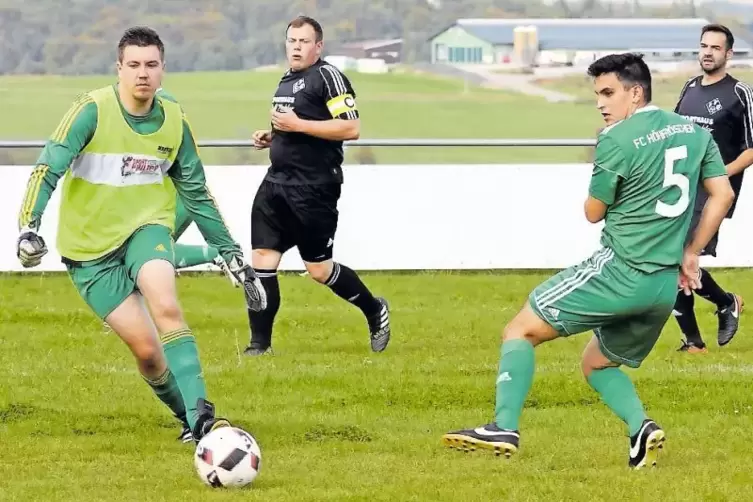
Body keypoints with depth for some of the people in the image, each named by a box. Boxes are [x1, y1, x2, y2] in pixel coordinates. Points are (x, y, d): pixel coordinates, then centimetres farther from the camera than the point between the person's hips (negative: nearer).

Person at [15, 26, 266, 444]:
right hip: (90, 245, -2)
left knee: (166, 308, -28)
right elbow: (49, 168, -20)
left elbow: (196, 194, 12)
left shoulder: (174, 122, 0)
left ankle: (201, 418, -32)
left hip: (146, 228, 2)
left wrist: (232, 255, 13)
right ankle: (189, 418, 15)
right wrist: (29, 227, -35)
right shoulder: (93, 110, -14)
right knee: (146, 348, -10)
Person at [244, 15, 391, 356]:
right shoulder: (287, 81, 16)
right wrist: (271, 137, 11)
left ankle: (375, 311, 22)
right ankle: (260, 343, 5)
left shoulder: (328, 77, -11)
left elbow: (351, 128, -19)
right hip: (277, 182, 8)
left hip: (314, 188, -8)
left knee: (319, 269, -1)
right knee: (262, 259, 0)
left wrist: (297, 125, -20)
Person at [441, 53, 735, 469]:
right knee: (597, 364, 24)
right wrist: (690, 253, 15)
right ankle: (641, 427, -2)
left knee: (521, 330, 2)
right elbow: (722, 194, 10)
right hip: (666, 286, 7)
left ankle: (504, 428, -12)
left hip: (620, 270, -7)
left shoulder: (617, 140, -10)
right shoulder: (695, 133, 10)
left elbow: (593, 212, -1)